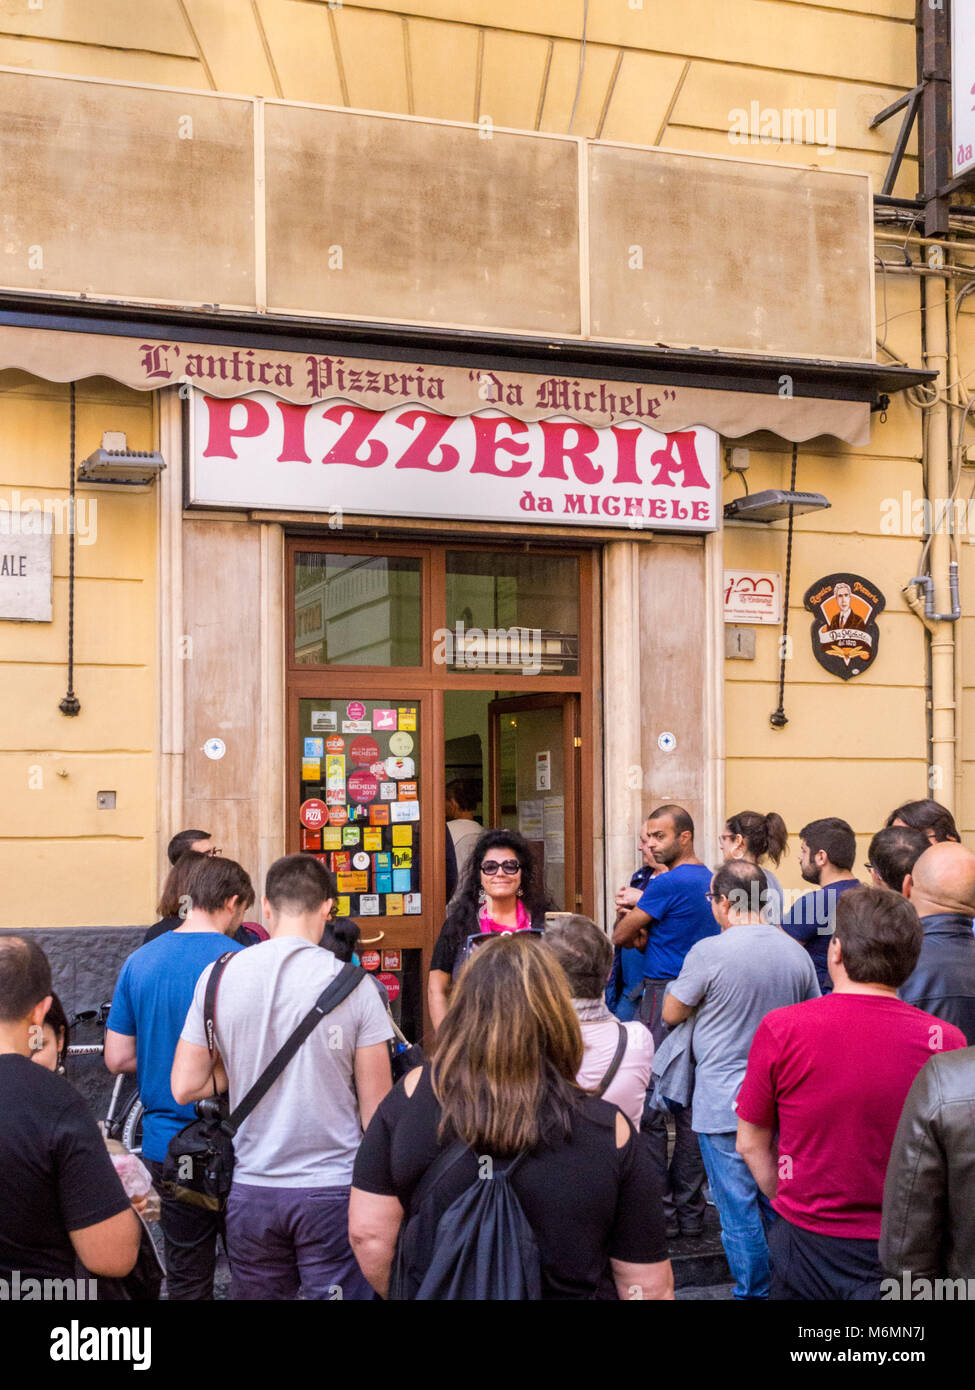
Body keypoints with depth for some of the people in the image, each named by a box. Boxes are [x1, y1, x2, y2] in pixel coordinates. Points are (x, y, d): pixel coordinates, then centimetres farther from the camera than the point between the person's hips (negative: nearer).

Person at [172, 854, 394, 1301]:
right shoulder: (353, 985, -10)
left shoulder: (218, 977, -4)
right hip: (333, 1187, -3)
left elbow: (185, 1087, 1)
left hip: (252, 1189, 3)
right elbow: (376, 1109, -6)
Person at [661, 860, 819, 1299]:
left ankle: (754, 1292, 11)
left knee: (739, 1209, 4)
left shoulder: (709, 952, -16)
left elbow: (672, 1013, -3)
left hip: (724, 1103, -6)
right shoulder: (796, 952, 0)